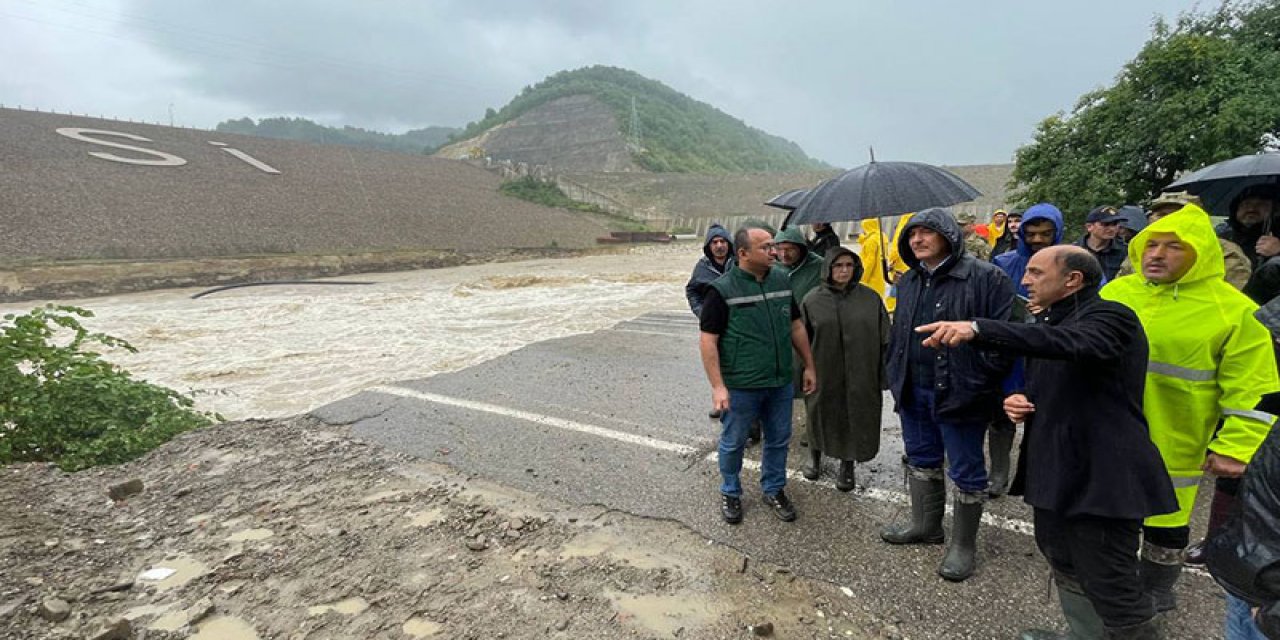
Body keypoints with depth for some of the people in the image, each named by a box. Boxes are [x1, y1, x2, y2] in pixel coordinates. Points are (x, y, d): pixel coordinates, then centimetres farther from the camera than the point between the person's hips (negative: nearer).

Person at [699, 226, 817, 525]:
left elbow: (796, 326, 13)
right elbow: (708, 340, -14)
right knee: (733, 443, 12)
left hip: (780, 382, 5)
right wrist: (718, 386, -19)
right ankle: (730, 493, 34)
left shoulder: (781, 281, 4)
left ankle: (774, 490, 38)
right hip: (740, 387, -5)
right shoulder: (722, 289, -13)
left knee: (779, 440, 17)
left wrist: (809, 366, 14)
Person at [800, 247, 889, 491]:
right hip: (824, 375, 0)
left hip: (860, 376, 0)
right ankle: (815, 455, 42)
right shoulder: (812, 301, -4)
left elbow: (885, 341, 0)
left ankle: (847, 466, 32)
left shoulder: (871, 298, -3)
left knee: (854, 420, 10)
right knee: (821, 416, 16)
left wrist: (883, 377, -1)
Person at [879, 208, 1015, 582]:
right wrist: (896, 378, 13)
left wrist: (978, 382, -16)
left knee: (966, 472, 8)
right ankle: (925, 526, 38)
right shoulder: (909, 282, 10)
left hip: (959, 393, -7)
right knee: (921, 460, 20)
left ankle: (963, 545, 24)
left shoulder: (985, 278, -12)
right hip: (914, 392, 7)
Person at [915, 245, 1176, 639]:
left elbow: (1070, 343, -38)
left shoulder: (1111, 317, -14)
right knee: (1064, 565, 22)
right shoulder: (1050, 323, 14)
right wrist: (1018, 401, 0)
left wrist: (977, 329, -49)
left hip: (1101, 476, -9)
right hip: (1055, 470, 9)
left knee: (1111, 586, -1)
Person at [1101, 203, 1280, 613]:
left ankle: (1155, 591, 37)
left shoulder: (1233, 311, -10)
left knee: (1166, 522, 14)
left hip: (1171, 444, -3)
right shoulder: (1115, 292, 0)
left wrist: (1234, 448, -14)